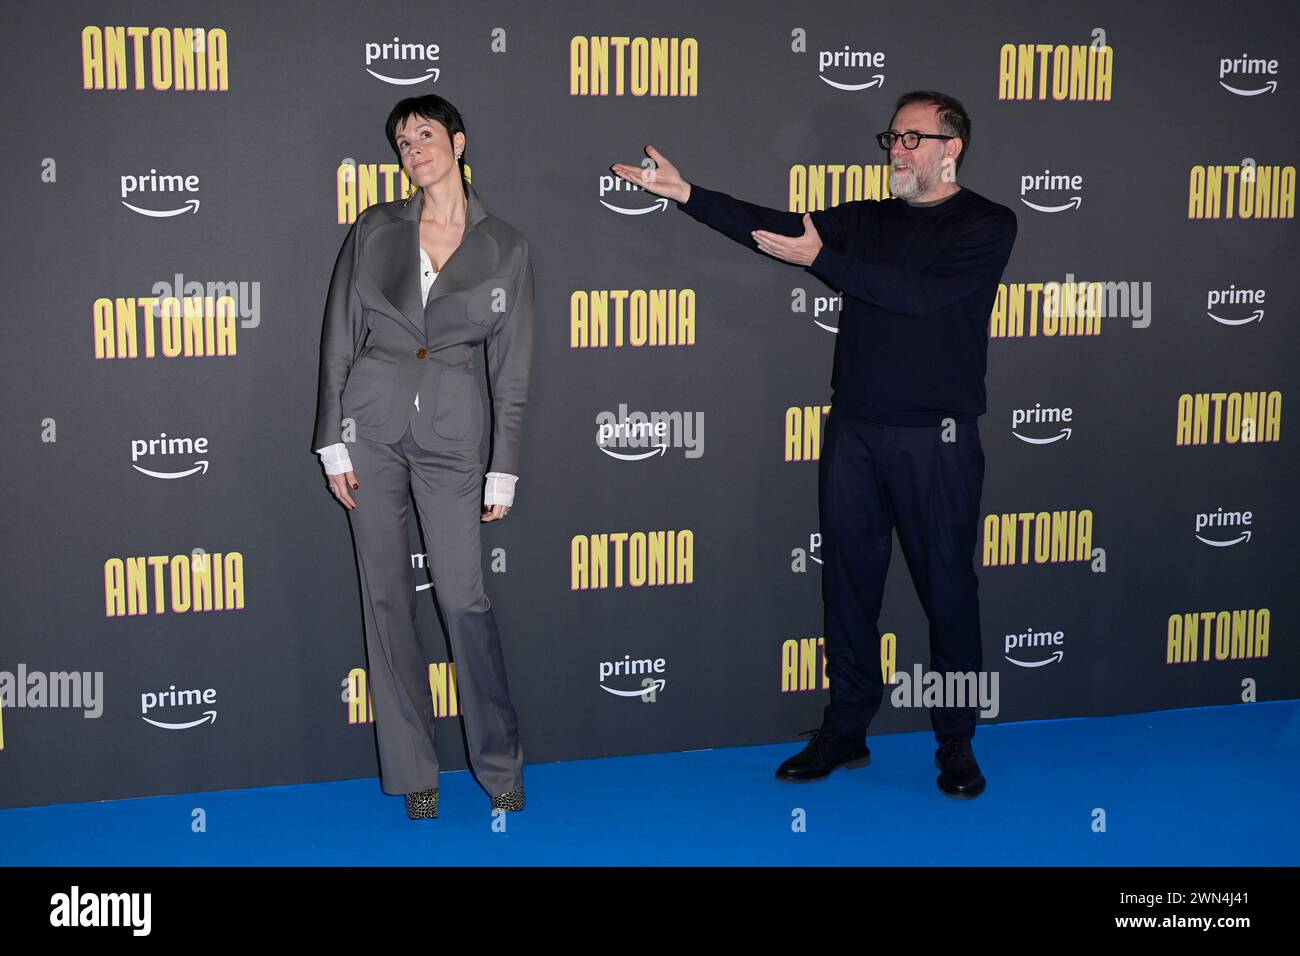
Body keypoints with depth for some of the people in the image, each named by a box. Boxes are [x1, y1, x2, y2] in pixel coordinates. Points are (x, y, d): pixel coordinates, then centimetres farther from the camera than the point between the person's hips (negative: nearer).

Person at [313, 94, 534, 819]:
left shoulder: (506, 246, 5)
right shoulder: (376, 229, 7)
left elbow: (512, 367, 5)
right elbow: (340, 337, 7)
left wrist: (504, 470, 1)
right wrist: (333, 442, 0)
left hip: (452, 426, -1)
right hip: (373, 416, 2)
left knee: (464, 596, -5)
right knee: (387, 594, 4)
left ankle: (500, 760, 14)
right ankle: (413, 770, 16)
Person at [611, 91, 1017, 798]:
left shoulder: (987, 225, -2)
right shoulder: (867, 219, 12)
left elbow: (920, 294, -17)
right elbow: (773, 227, 3)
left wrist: (820, 258, -17)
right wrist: (686, 194, -6)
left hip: (935, 438, -5)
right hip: (853, 430, 5)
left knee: (947, 587, 3)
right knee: (849, 582, 8)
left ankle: (956, 745, 16)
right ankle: (845, 732, 19)